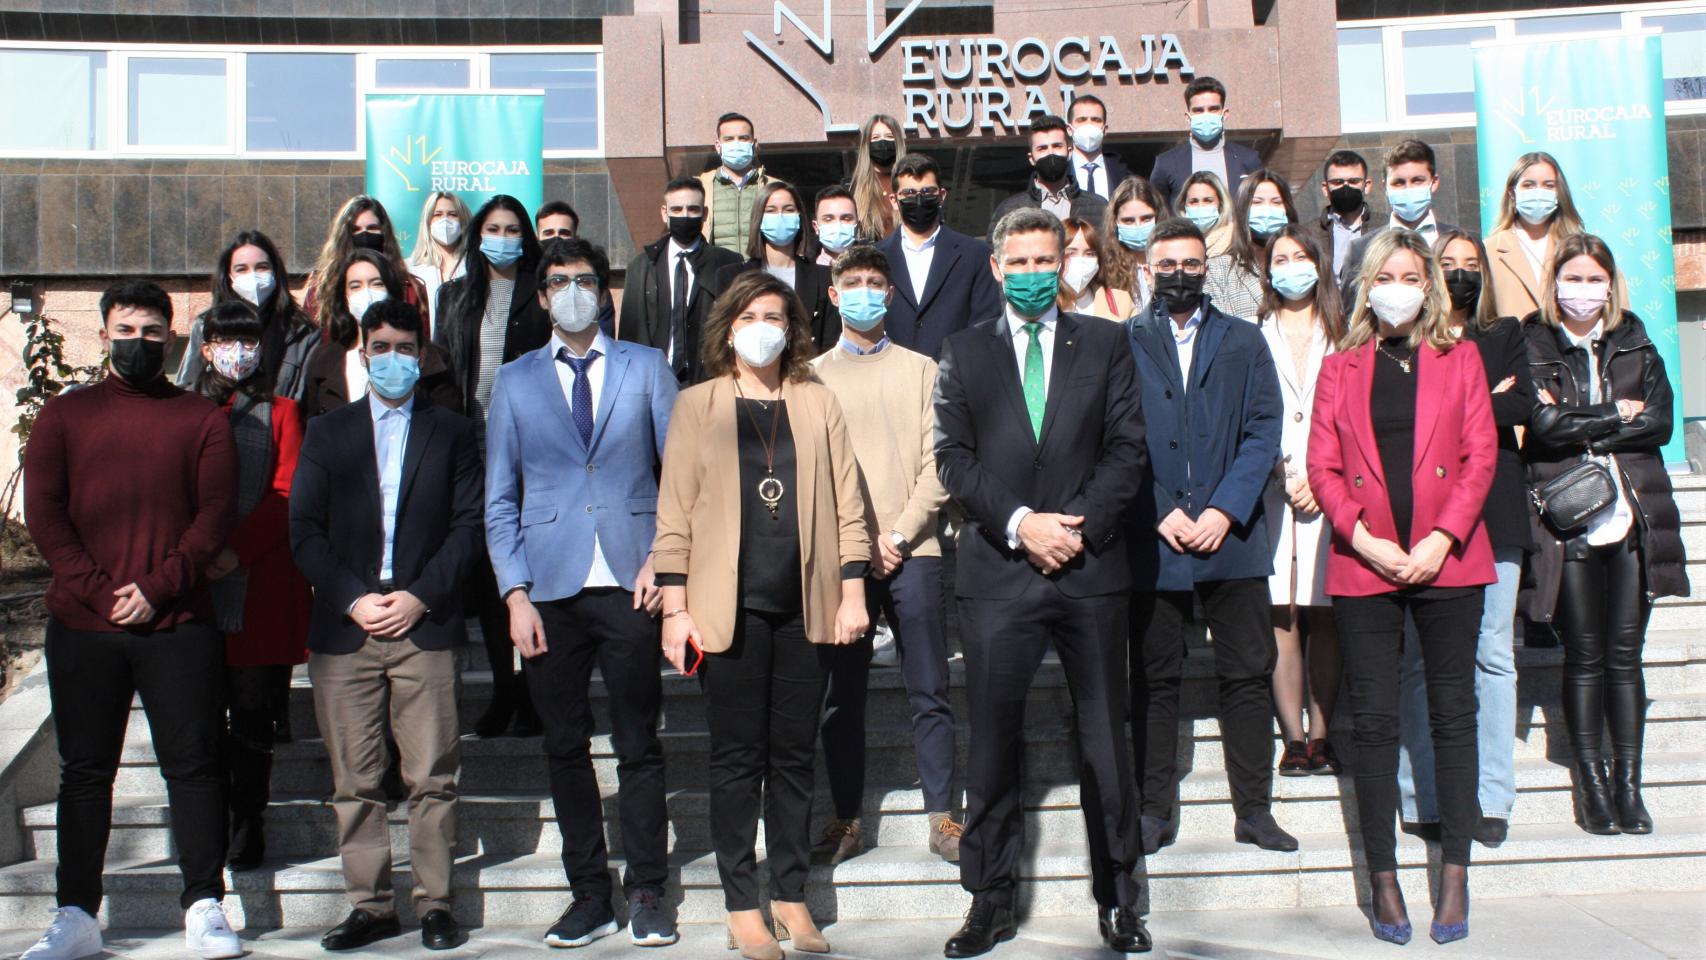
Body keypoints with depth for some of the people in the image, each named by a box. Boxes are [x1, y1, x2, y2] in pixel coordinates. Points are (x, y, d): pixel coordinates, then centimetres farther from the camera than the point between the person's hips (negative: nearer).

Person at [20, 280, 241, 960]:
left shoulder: (201, 419, 8)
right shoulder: (64, 415, 11)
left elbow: (216, 514, 0)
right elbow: (43, 513, 3)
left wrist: (158, 586, -12)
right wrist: (99, 592, -9)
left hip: (179, 626, -1)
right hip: (81, 629, 1)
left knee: (193, 766, 0)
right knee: (84, 772, 7)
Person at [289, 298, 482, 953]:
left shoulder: (451, 433, 12)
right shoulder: (327, 434, 15)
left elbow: (468, 525, 4)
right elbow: (304, 531, 7)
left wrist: (420, 597, -8)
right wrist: (353, 601, -6)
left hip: (425, 626, -1)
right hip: (344, 629, 1)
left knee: (432, 777, -2)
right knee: (355, 781, 3)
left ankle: (435, 903, 7)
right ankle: (370, 904, 12)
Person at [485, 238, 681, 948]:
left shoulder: (646, 368, 9)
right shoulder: (515, 381, 11)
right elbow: (499, 499, 9)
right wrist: (515, 593, -1)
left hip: (630, 585, -1)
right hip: (551, 590, 2)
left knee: (639, 746, 2)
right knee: (565, 748, 6)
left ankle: (645, 895, 13)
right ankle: (589, 894, 18)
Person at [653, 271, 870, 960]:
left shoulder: (818, 404, 10)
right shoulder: (697, 405, 5)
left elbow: (846, 504, 8)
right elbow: (674, 512, 1)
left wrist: (853, 593, 1)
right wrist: (675, 607, -5)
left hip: (806, 605, 2)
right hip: (730, 606, -2)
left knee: (794, 755, 8)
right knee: (737, 759, 3)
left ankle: (791, 896, 18)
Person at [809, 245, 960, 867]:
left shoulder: (920, 369, 8)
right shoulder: (813, 377, 10)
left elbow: (936, 462, 2)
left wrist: (899, 537, -9)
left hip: (910, 551, 0)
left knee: (929, 693, 2)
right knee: (841, 696, 4)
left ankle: (942, 819, 9)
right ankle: (846, 821, 13)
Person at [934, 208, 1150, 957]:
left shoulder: (1104, 345, 10)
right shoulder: (964, 352, 9)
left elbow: (1127, 448, 3)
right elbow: (954, 458, 1)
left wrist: (1079, 527, -10)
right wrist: (1020, 523, -11)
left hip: (1090, 565, 0)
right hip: (997, 569, 0)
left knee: (1105, 741, 7)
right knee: (992, 743, 4)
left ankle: (1117, 899, 20)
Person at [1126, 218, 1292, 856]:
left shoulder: (1244, 342, 11)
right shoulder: (1121, 343, 7)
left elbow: (1264, 432, 3)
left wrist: (1224, 510, -9)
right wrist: (1160, 515, -10)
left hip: (1232, 535, 1)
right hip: (1153, 537, -1)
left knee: (1248, 674, 3)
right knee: (1154, 679, 5)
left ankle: (1254, 810, 13)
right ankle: (1156, 811, 14)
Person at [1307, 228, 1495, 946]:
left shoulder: (1460, 359, 11)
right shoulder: (1339, 368, 12)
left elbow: (1480, 456, 3)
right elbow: (1322, 467, 4)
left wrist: (1441, 539, -9)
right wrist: (1364, 539, -9)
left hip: (1448, 561, 0)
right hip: (1364, 565, 0)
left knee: (1453, 717, 3)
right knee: (1373, 722, 1)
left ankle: (1455, 877, 12)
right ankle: (1384, 881, 9)